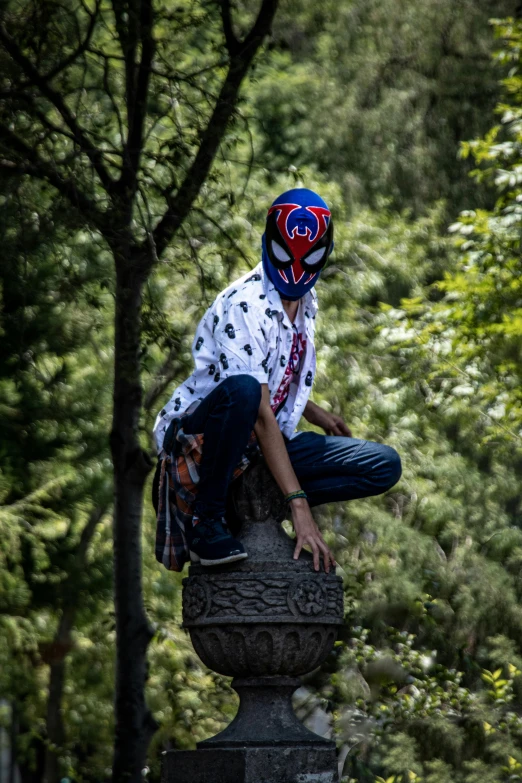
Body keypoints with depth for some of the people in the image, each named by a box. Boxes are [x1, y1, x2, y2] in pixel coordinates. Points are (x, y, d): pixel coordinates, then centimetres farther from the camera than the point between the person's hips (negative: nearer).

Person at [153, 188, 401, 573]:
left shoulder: (307, 302, 7)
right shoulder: (245, 306, -21)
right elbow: (260, 412, -27)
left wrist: (316, 414, 9)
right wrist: (298, 505, -31)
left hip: (265, 445, 8)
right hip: (198, 435, -8)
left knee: (385, 465, -5)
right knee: (241, 389, -41)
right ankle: (205, 519, -23)